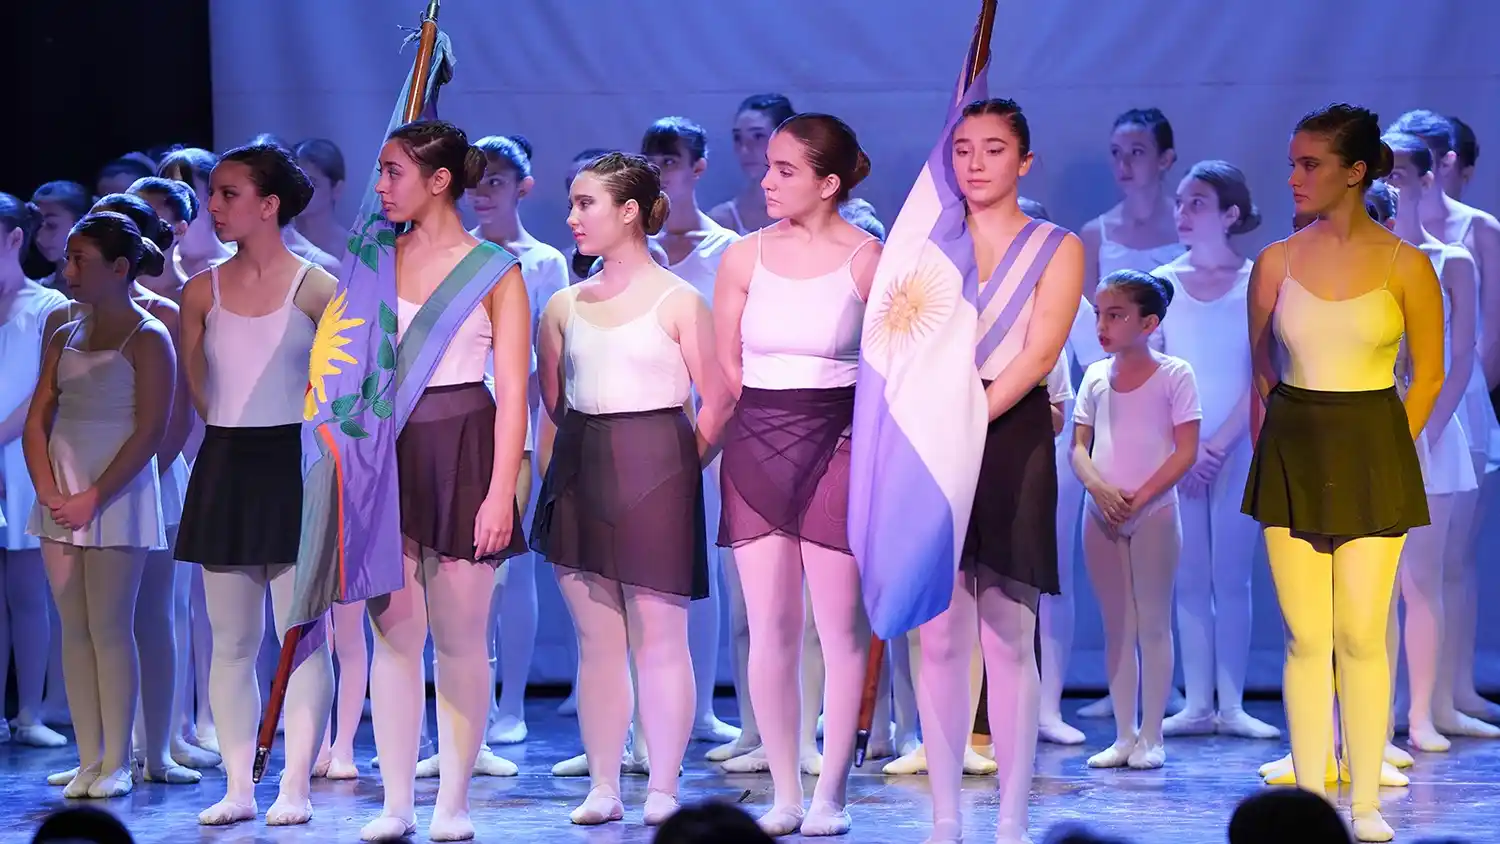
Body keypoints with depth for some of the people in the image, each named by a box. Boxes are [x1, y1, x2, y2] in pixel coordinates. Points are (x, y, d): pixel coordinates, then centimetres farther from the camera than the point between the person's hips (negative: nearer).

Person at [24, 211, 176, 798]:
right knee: (74, 629, 5)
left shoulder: (147, 340, -6)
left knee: (109, 628, -6)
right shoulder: (64, 339, 13)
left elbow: (150, 432, -12)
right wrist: (49, 493, -4)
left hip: (116, 499, -6)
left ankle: (117, 764, 0)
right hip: (61, 499, 6)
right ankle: (88, 760, 9)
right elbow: (38, 421, 11)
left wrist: (93, 498, -15)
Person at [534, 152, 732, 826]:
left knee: (658, 638, -3)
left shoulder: (678, 302, -4)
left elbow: (717, 400, -5)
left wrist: (681, 465, -1)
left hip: (655, 472, -5)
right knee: (596, 640, 5)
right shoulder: (565, 306, 9)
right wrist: (590, 448, 10)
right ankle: (602, 787, 9)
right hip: (580, 470, 5)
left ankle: (663, 789, 3)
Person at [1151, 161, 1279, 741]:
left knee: (1231, 577, -2)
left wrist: (1219, 444, -11)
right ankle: (1197, 704, 2)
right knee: (1190, 578, 1)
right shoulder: (1163, 282, 5)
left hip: (1238, 446, -2)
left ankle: (1232, 705, 0)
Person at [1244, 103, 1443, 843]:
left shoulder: (1404, 267, -5)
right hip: (1290, 456, 2)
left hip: (1374, 456, -2)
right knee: (1306, 637, 3)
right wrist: (1273, 452, 6)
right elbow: (1260, 372, 10)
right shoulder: (1276, 263, 2)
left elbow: (1428, 375, 3)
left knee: (1362, 637, 0)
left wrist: (1386, 451, 1)